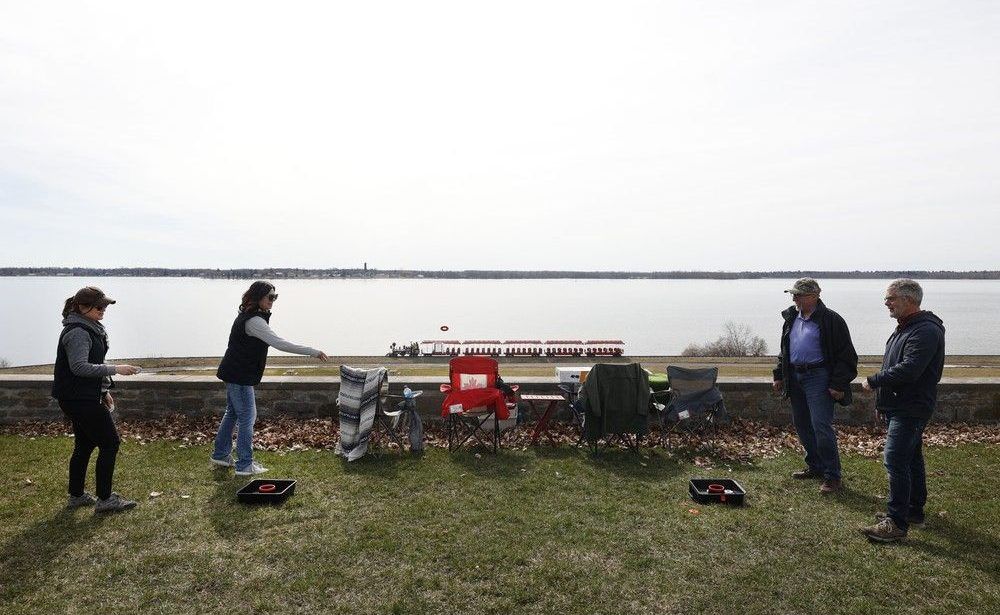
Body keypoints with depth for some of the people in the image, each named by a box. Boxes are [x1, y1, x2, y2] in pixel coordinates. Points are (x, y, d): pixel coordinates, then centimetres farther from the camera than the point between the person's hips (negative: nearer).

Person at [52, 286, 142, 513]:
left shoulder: (90, 328, 13)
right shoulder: (77, 332, -19)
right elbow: (80, 367, -27)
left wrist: (104, 390, 21)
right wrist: (115, 369, -27)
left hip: (83, 397, 10)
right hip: (79, 399, -10)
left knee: (84, 444, 18)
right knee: (110, 443, -5)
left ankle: (76, 496, 29)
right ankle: (104, 499, 3)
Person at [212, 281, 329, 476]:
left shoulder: (247, 315, 10)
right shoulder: (254, 321, -23)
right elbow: (279, 343, -30)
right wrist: (313, 352, -30)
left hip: (234, 374, 11)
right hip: (240, 376, -11)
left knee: (232, 413, 20)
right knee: (247, 417, -4)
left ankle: (221, 454, 32)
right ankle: (245, 465, 2)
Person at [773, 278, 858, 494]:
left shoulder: (831, 320, -10)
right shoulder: (791, 318, 12)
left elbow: (845, 356, -9)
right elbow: (784, 350, 22)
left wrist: (838, 384, -14)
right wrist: (779, 375, 17)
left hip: (818, 378, -8)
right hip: (795, 377, 8)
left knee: (821, 426, -10)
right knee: (801, 425, 13)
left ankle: (832, 476, 1)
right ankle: (815, 467, 28)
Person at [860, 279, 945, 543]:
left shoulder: (926, 331, -18)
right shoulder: (904, 328, 16)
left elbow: (908, 370, -28)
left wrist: (873, 381, -15)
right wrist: (881, 402, 23)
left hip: (911, 410, -11)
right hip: (898, 407, 11)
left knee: (895, 461, -13)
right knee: (911, 459, 18)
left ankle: (897, 523, -9)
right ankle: (914, 510, 31)